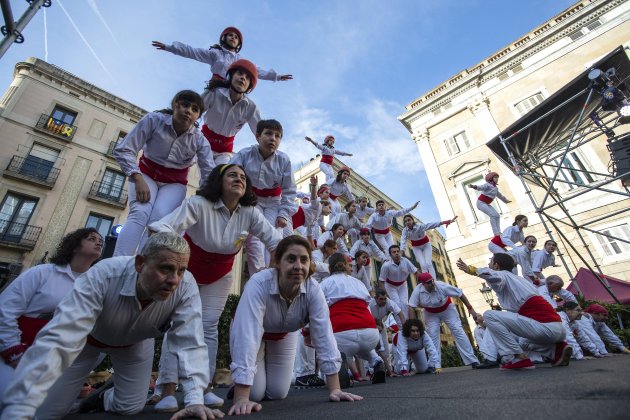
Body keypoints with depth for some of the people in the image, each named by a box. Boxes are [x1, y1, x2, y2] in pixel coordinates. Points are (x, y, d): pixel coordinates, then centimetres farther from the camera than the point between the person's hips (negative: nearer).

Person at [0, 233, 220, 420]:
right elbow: (58, 340, -43)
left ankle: (104, 398, 33)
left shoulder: (186, 287, -35)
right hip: (89, 337, -1)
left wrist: (195, 399, -46)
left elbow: (190, 342, -36)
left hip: (135, 343, 2)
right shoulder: (102, 275, -40)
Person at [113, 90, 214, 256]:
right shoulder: (154, 120, -17)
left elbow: (210, 174, -19)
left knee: (160, 218, -26)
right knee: (140, 213, -27)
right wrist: (138, 179, -26)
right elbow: (123, 150, -15)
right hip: (147, 175, -1)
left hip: (174, 183, 1)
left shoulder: (200, 141, -14)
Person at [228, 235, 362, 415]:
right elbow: (247, 337, -45)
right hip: (253, 336, -2)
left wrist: (334, 389, -31)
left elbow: (324, 335, -30)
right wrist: (242, 398, -47)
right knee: (255, 394, -7)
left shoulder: (313, 289, -29)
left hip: (284, 336, 3)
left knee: (277, 394, 2)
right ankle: (240, 384, 27)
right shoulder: (258, 284, -40)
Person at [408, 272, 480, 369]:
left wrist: (470, 309, -18)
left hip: (447, 309, -1)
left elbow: (460, 294, -20)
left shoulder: (442, 286, -32)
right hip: (430, 314, 1)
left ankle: (473, 361, 2)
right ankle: (435, 365, 5)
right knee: (432, 336, -5)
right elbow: (411, 307, -27)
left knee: (458, 331, -7)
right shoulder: (417, 290, -29)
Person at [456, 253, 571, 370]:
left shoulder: (504, 276, -3)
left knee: (489, 315, -9)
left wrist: (470, 269, -20)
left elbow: (493, 275, -30)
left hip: (544, 327, -9)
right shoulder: (520, 279, 24)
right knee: (520, 341, 35)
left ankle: (516, 359, -8)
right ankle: (557, 350, 12)